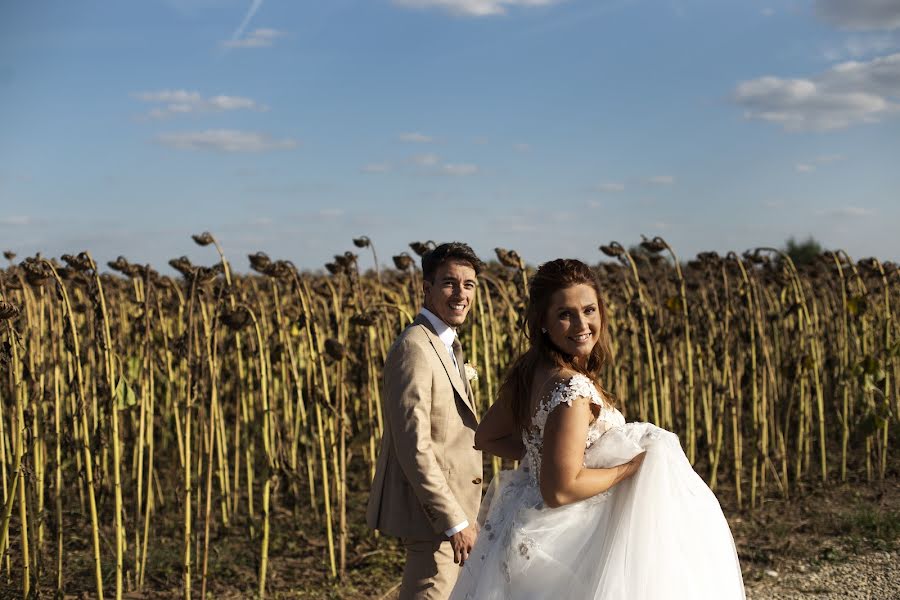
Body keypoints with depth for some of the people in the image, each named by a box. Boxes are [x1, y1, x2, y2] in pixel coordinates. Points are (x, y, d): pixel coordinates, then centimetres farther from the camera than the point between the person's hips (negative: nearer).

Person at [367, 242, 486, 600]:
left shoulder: (447, 345, 14)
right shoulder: (414, 348, -19)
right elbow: (414, 448, -24)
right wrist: (454, 522, -22)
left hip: (445, 507, 10)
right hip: (432, 513, -10)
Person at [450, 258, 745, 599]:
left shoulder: (528, 372, 0)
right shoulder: (572, 388, -25)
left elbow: (486, 437, 10)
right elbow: (560, 490, -28)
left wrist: (543, 453, 3)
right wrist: (633, 466, -16)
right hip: (560, 545, -9)